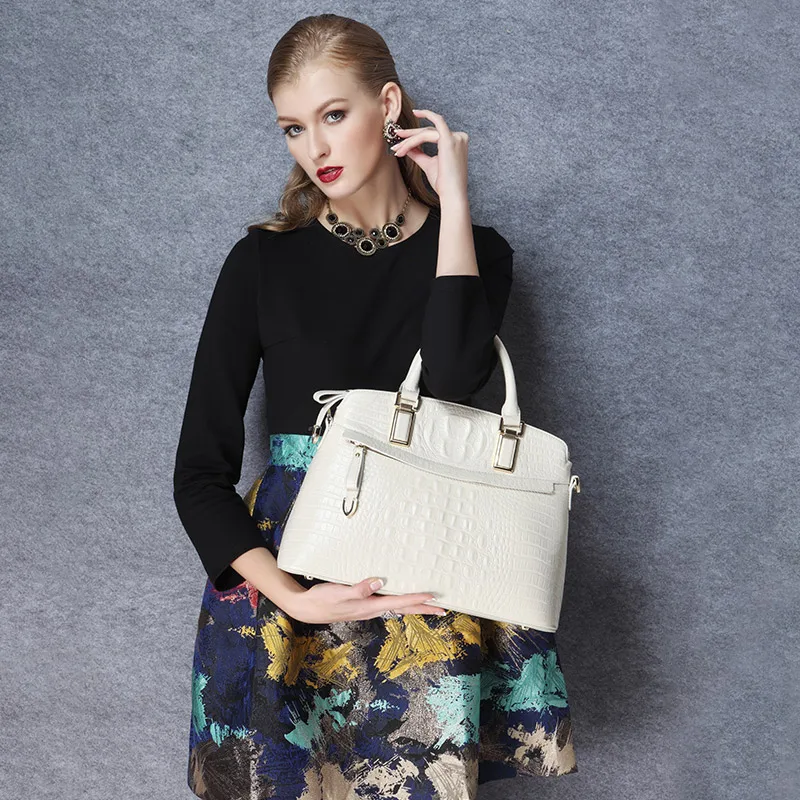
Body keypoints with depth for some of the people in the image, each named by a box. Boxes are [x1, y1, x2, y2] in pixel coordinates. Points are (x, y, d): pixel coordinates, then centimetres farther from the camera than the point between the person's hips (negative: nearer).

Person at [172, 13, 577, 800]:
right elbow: (200, 472, 0)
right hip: (288, 563, 0)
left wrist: (453, 198, -9)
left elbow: (452, 378, -16)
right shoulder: (263, 262, 3)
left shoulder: (473, 250, 6)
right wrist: (290, 598, -14)